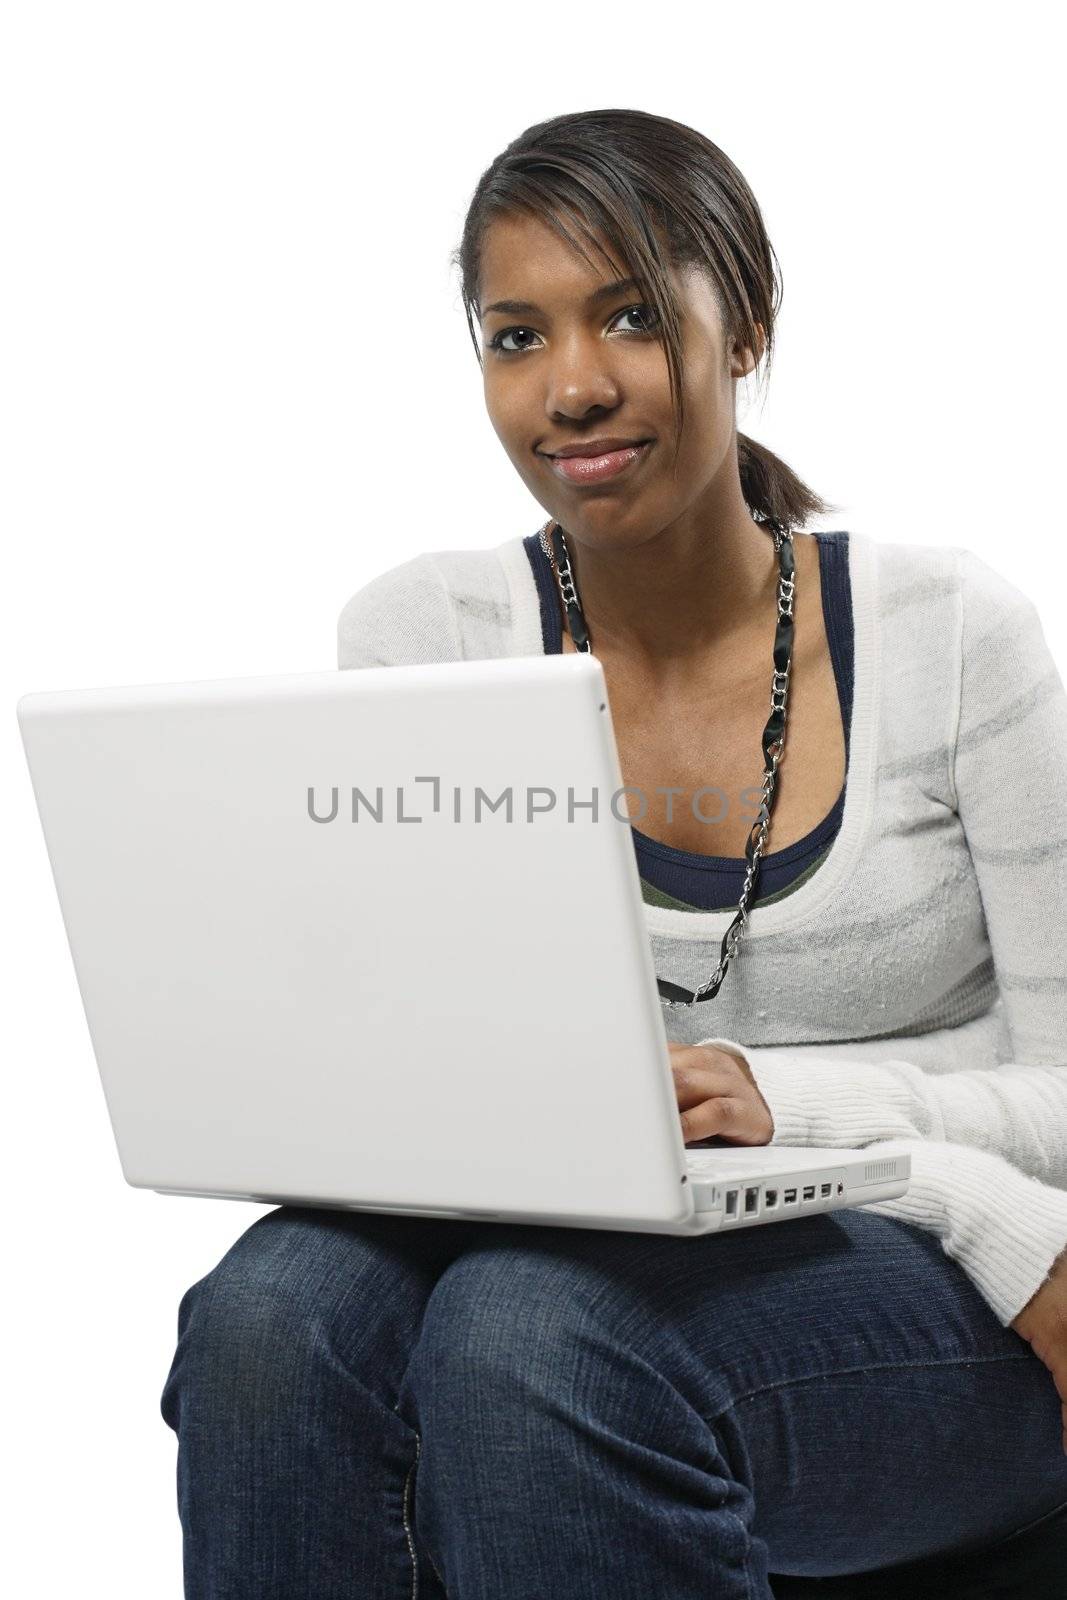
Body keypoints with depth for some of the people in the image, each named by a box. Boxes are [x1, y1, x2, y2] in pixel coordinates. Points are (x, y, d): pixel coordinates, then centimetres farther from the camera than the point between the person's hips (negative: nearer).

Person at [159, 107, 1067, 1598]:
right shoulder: (422, 634, 2)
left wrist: (780, 1100, -21)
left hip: (935, 1311, -2)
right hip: (583, 1250, 2)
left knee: (531, 1329, -34)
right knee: (273, 1316, -30)